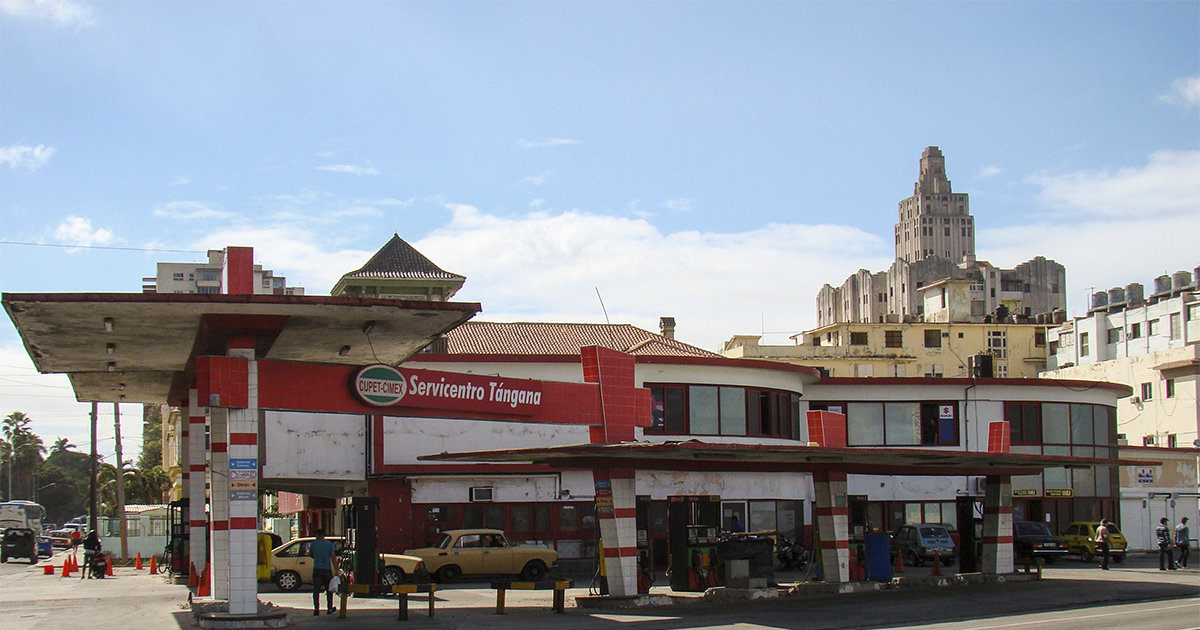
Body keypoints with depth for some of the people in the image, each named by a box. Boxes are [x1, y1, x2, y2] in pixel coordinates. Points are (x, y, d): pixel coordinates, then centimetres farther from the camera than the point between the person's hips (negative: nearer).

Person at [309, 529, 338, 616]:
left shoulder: (313, 544, 0)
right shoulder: (330, 544, 0)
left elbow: (310, 554, 16)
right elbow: (333, 558, -2)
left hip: (317, 569, -1)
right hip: (327, 570, 1)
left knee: (316, 591, 2)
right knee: (329, 590, 14)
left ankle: (316, 609, -6)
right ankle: (329, 608, 18)